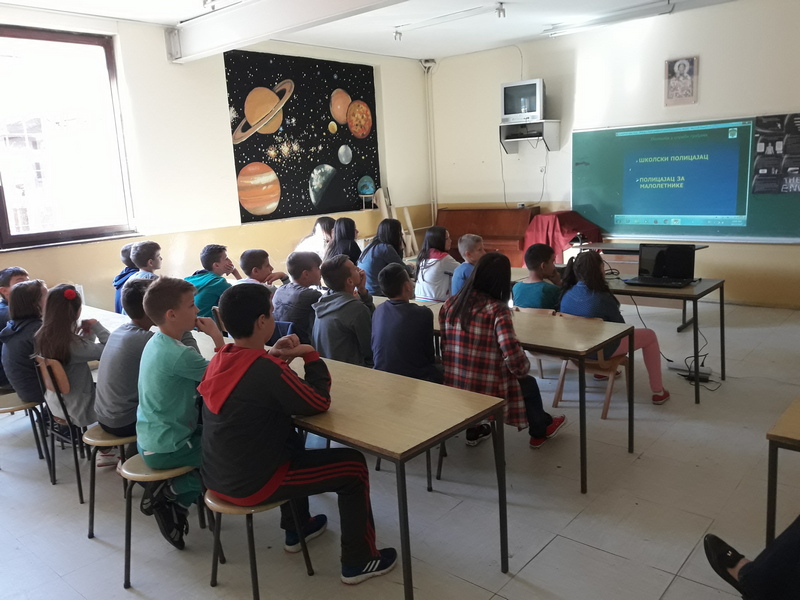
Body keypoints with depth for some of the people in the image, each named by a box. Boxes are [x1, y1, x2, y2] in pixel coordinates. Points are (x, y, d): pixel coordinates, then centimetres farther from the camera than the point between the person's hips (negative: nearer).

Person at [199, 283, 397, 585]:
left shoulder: (220, 359, -2)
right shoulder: (267, 369, -26)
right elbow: (319, 403, -15)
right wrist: (310, 355, -3)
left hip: (217, 475, 9)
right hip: (250, 484, -8)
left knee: (291, 440, 33)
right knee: (354, 466, 3)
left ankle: (296, 529, 43)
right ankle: (358, 561, 17)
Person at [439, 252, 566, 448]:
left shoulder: (451, 303, -3)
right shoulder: (497, 310, -19)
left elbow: (444, 344, 7)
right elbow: (513, 357, -26)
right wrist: (523, 369, -3)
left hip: (451, 387, 5)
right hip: (486, 391, -5)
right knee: (528, 383, 25)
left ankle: (473, 431, 46)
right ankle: (540, 431, 48)